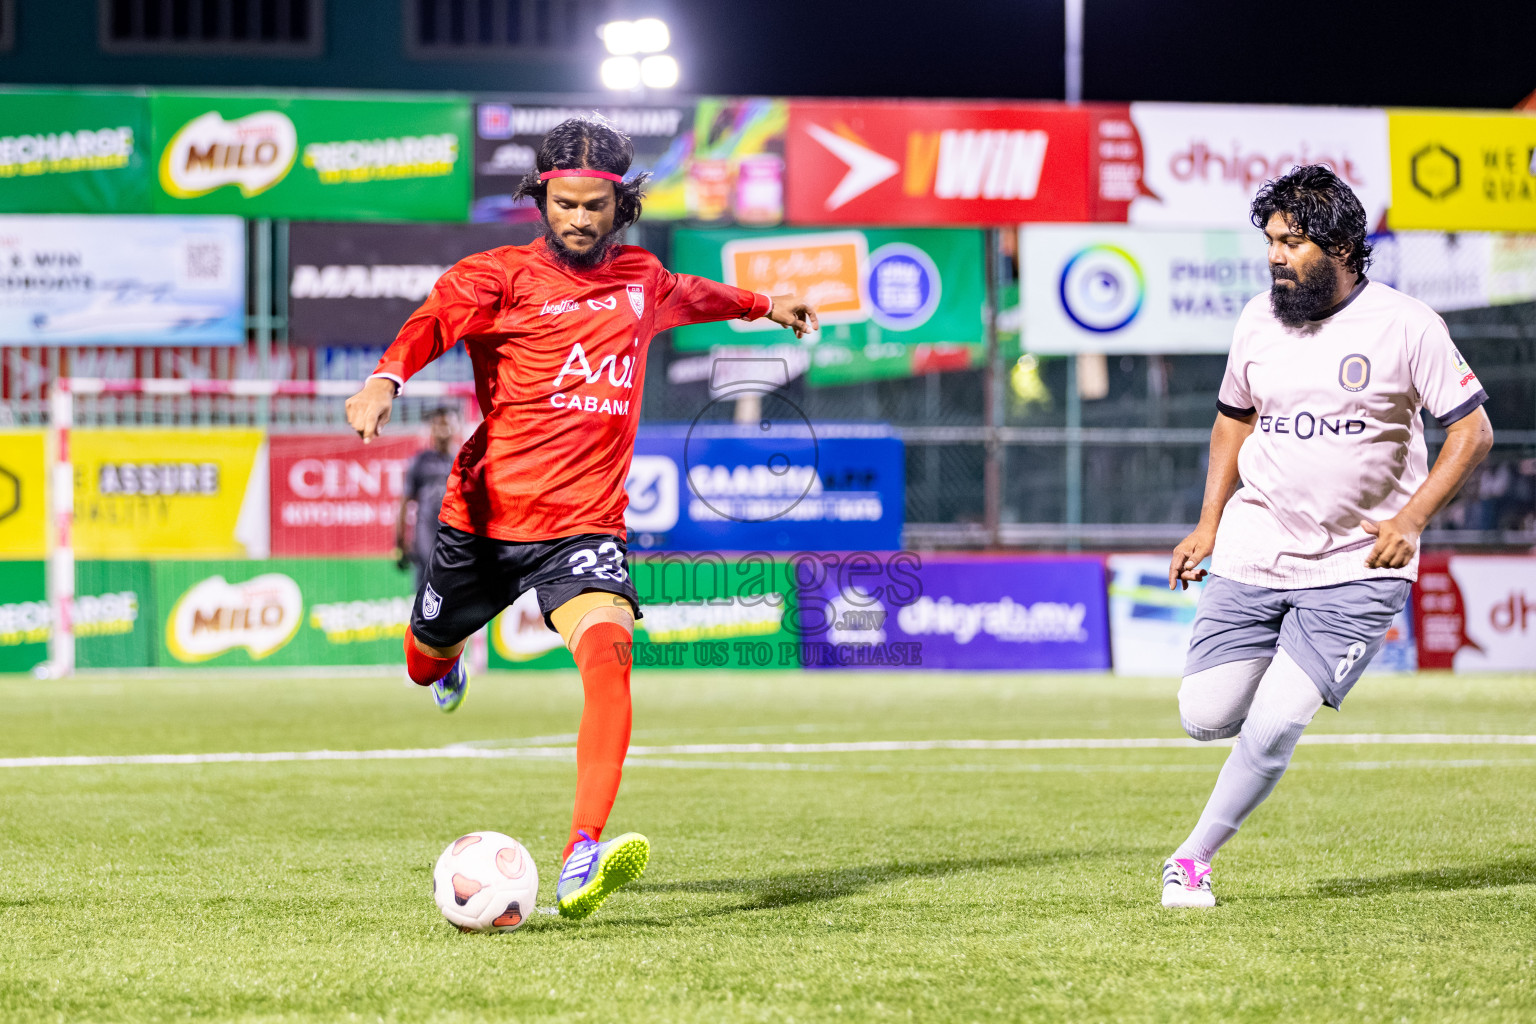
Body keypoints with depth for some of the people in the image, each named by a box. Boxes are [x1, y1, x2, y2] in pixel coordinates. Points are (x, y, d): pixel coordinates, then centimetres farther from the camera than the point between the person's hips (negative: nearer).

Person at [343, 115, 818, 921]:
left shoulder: (640, 279, 9)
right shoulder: (503, 275, -7)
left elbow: (687, 296, 33)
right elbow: (435, 318, -26)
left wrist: (760, 304, 48)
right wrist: (386, 379, -46)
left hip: (585, 525, 1)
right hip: (486, 514, -1)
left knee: (606, 649, -28)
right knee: (426, 667, 19)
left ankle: (583, 860, -39)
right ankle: (447, 660, 63)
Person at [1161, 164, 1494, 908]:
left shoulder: (1404, 324, -9)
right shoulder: (1259, 320, 4)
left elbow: (1471, 431, -6)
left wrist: (1410, 519, -18)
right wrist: (1209, 524, 10)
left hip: (1357, 567, -4)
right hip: (1254, 555, 4)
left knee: (1273, 725, -14)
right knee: (1204, 717, -2)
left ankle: (1194, 859, 3)